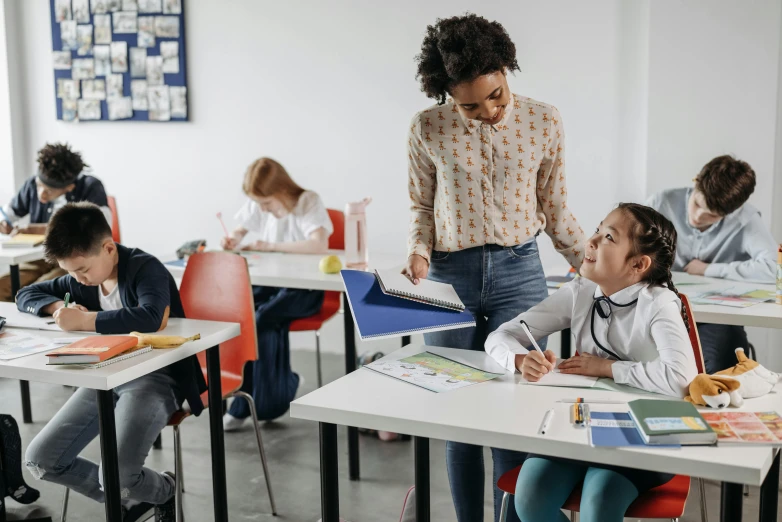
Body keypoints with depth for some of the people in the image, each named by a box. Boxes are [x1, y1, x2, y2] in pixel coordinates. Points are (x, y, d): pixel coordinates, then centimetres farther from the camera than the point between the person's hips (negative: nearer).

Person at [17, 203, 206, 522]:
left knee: (115, 477, -25)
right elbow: (26, 295, 20)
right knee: (40, 461, 0)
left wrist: (83, 320, -28)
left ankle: (163, 492, 13)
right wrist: (58, 306, -4)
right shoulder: (80, 280, 7)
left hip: (155, 378, -8)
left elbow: (151, 317, -36)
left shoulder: (145, 268, -15)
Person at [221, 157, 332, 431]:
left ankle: (246, 405, -10)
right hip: (270, 282, 5)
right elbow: (239, 232, 20)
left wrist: (272, 246, -25)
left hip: (304, 287, -5)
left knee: (262, 318, -29)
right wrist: (233, 240, -6)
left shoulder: (308, 202, -12)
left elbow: (319, 244, -28)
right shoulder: (256, 205, 5)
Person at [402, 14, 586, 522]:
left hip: (519, 272, 0)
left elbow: (556, 210, 8)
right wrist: (419, 252, -9)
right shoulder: (428, 128, -3)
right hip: (449, 275, 1)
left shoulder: (544, 122, -1)